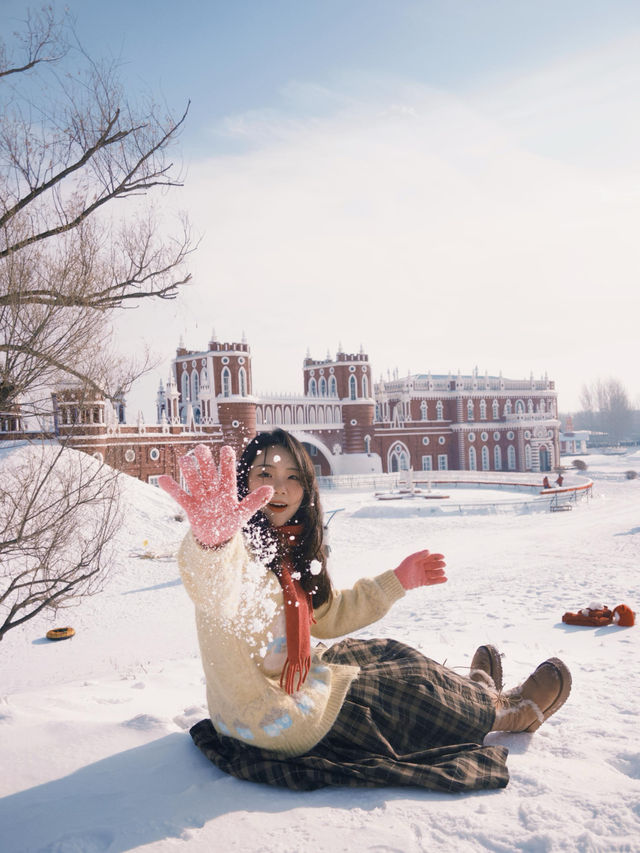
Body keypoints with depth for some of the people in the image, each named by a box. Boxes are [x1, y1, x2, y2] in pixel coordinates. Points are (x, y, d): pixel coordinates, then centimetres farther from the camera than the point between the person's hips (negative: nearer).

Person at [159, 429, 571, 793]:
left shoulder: (288, 548, 1)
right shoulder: (239, 547, -25)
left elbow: (327, 617, 15)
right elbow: (217, 590, -51)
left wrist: (398, 581, 17)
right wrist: (213, 537, -74)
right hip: (274, 718, -8)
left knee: (388, 653, 20)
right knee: (413, 684, 6)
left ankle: (472, 693, 49)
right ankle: (508, 711, 34)